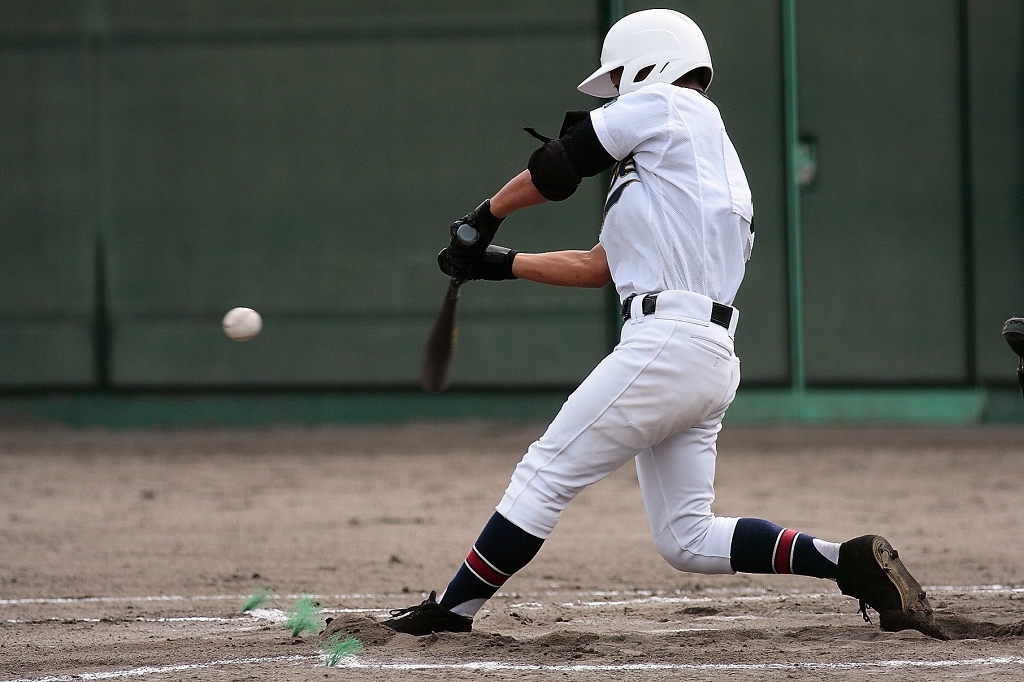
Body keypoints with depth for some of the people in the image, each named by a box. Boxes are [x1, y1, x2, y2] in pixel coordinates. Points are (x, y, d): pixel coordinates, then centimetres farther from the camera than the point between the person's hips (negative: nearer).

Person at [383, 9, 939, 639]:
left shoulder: (662, 104, 1)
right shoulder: (712, 160, 28)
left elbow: (555, 169, 4)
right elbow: (600, 266, 28)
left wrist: (484, 219, 20)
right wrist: (500, 264, 30)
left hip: (668, 343, -9)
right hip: (712, 357, 9)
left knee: (546, 473, -3)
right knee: (688, 540, 8)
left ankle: (452, 610, 1)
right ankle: (850, 562, 1)